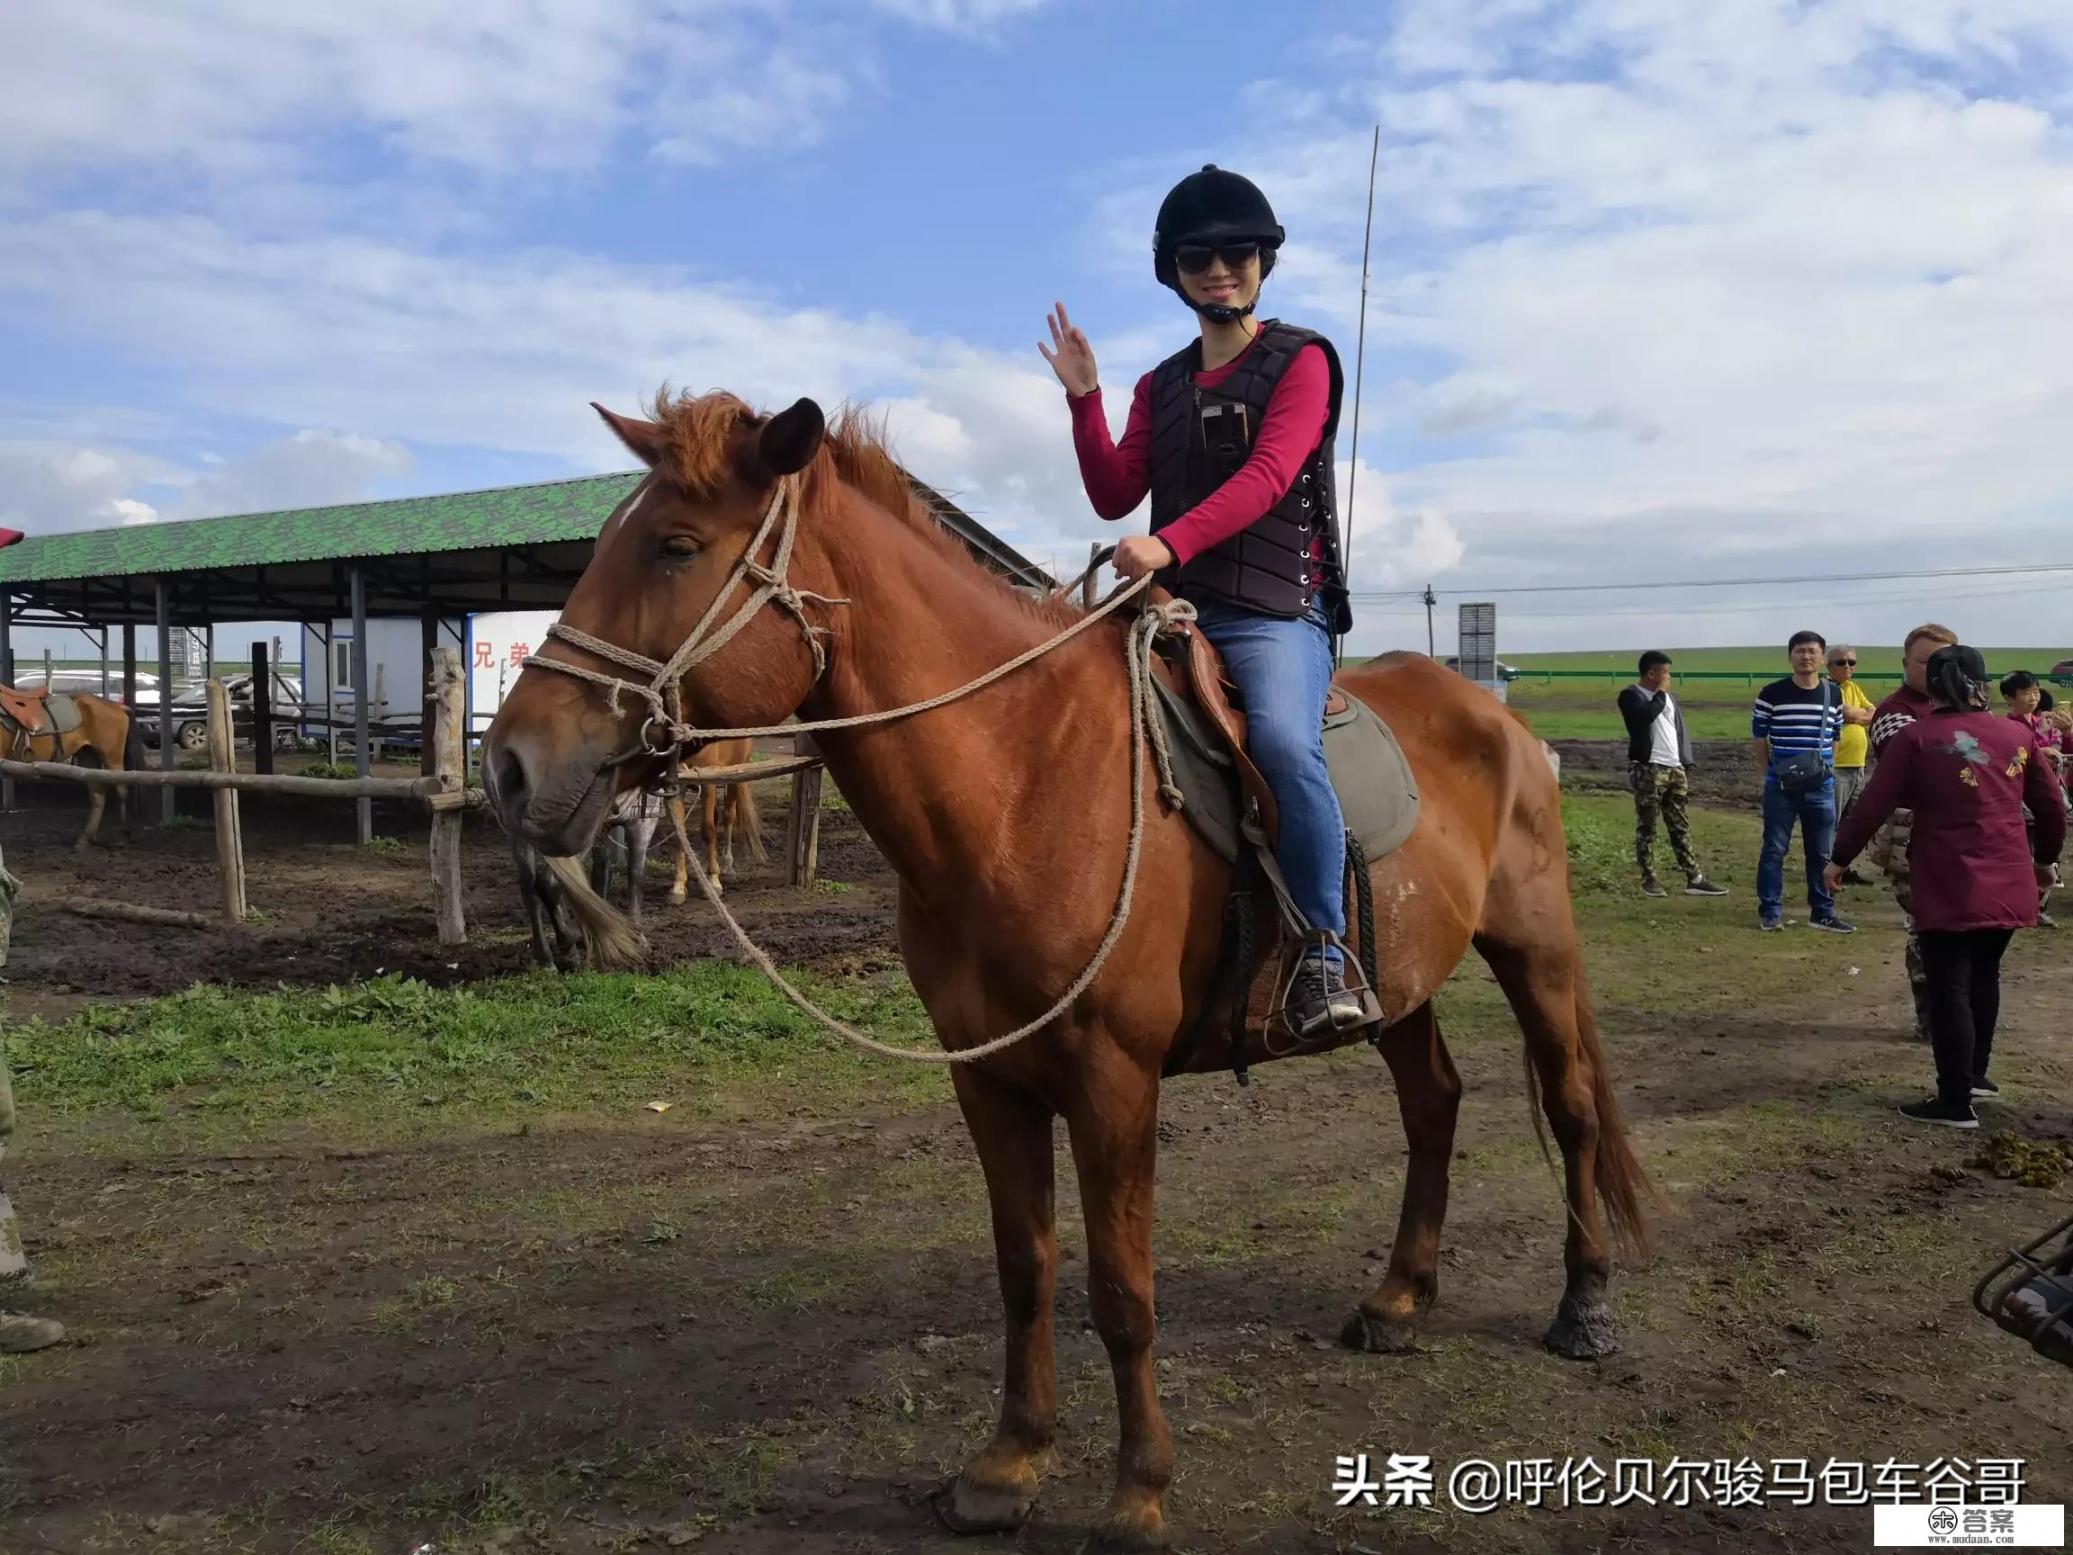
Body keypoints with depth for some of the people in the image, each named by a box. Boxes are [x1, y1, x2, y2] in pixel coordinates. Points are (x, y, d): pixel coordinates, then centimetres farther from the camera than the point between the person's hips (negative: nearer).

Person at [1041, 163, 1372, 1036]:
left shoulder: (1301, 361, 4)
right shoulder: (1161, 387, 21)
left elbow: (1269, 475, -13)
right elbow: (1114, 497, 12)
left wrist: (1172, 542, -28)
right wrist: (1082, 398, 0)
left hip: (1275, 613, -6)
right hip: (1175, 610, 6)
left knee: (1283, 746, -33)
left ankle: (1323, 959, -25)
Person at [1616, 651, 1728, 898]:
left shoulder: (1668, 697, 19)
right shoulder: (1631, 696, -4)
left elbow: (1680, 731, 19)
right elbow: (1646, 715, -26)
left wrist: (1686, 768, 13)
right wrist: (1661, 694, -10)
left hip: (1675, 769, 7)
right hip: (1649, 770, -7)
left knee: (1681, 827, 7)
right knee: (1647, 827, -1)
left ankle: (1694, 879, 8)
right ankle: (1649, 879, 6)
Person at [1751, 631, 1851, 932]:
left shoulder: (1833, 695, 5)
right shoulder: (1771, 694, -5)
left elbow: (1834, 738, 15)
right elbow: (1759, 737, 2)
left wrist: (1826, 769, 9)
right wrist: (1769, 771, 1)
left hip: (1821, 788, 3)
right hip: (1780, 787, -3)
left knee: (1822, 853, 9)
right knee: (1774, 850, 1)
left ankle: (1823, 912, 18)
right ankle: (1770, 911, 10)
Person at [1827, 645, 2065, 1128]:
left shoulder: (1915, 738, -6)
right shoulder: (2018, 736, 7)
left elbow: (1873, 805, -8)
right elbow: (2051, 808, 15)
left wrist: (1840, 858, 3)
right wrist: (2045, 859, 31)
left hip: (1949, 888, -5)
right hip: (2008, 885, 5)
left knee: (1948, 989, 0)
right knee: (1984, 974, 22)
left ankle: (1956, 1103, 2)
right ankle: (1975, 1074, 32)